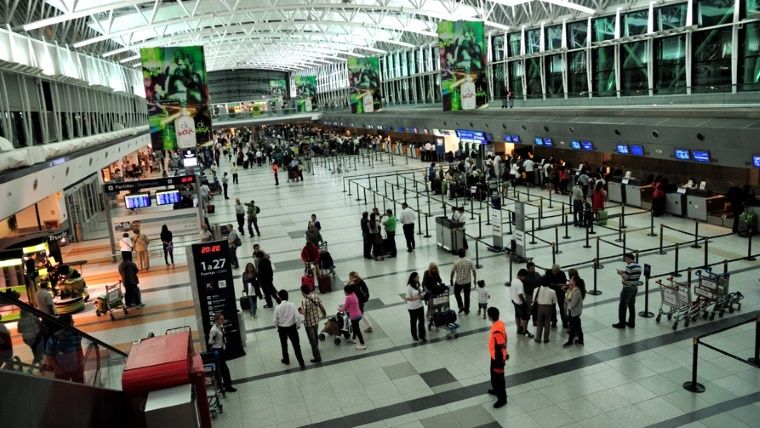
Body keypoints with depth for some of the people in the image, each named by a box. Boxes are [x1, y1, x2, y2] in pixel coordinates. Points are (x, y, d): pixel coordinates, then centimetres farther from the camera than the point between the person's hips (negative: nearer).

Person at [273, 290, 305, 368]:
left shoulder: (278, 307, -16)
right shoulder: (292, 305, -14)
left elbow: (275, 320, -8)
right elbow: (296, 317, -13)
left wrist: (277, 326, 12)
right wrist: (298, 325, 4)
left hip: (282, 328, 0)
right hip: (292, 327, 0)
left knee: (284, 345, 21)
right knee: (296, 345, 7)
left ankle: (286, 360, 37)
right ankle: (301, 362, 7)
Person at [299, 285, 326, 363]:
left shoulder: (304, 300, -25)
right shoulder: (315, 296, -6)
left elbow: (303, 312, -29)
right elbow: (321, 306, 2)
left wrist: (300, 310, -6)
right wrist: (324, 313, 20)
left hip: (308, 323, -7)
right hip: (316, 320, 7)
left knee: (312, 340, 3)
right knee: (315, 335, 30)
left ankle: (317, 357, 7)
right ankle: (316, 348, 54)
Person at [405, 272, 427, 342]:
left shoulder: (419, 284, 0)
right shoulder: (409, 287, -22)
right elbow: (408, 298, -21)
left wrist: (423, 294, -7)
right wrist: (417, 297, -28)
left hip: (420, 305, 6)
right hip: (412, 307, -6)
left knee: (422, 320, 8)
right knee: (413, 321, 13)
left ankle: (422, 335, 23)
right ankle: (414, 335, 33)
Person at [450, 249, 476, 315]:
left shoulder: (456, 262, -16)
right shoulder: (469, 261, -11)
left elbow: (452, 272, -7)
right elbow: (473, 271, -6)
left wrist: (451, 279, 9)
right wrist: (475, 279, 10)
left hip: (458, 281, -2)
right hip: (467, 281, 2)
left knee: (457, 293, 24)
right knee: (467, 296, 14)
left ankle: (461, 306, 16)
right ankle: (466, 310, 23)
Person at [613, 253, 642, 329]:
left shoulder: (629, 266, -22)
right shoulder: (638, 266, 6)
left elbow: (625, 278, -23)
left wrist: (621, 273, -6)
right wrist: (624, 272, 9)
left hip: (628, 288, -8)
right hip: (635, 288, 8)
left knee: (622, 306, 3)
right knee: (631, 305, 18)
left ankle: (621, 323, 10)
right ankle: (632, 323, 24)